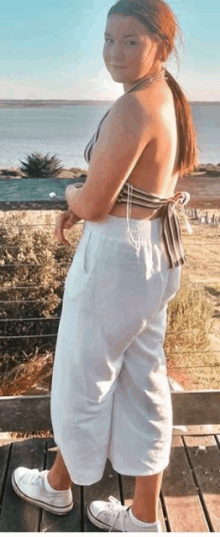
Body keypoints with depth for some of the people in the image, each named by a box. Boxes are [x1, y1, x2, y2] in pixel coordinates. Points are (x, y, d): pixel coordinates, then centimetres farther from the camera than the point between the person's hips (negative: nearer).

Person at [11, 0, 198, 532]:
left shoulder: (132, 108, -22)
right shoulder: (169, 99, 9)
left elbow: (93, 205, -21)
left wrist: (70, 194, 3)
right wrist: (84, 200, 7)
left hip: (116, 258, -9)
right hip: (157, 255, 9)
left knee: (81, 380, 13)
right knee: (144, 383, 17)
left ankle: (57, 485, 42)